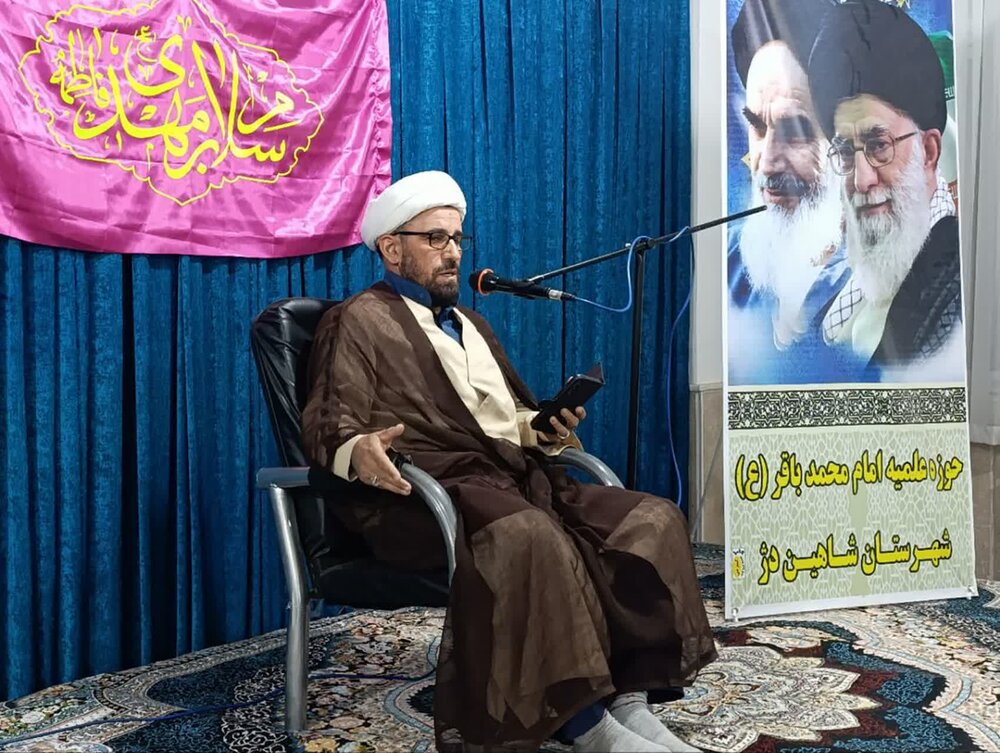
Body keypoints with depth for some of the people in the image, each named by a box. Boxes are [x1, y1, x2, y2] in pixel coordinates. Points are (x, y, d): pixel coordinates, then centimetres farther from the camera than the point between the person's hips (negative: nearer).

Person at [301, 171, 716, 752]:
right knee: (531, 534, -39)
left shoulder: (471, 324, 30)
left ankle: (629, 699, -18)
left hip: (517, 477, 8)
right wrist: (358, 452, -29)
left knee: (654, 517, -14)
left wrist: (543, 427, 6)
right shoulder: (359, 320, 7)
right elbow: (330, 426, -5)